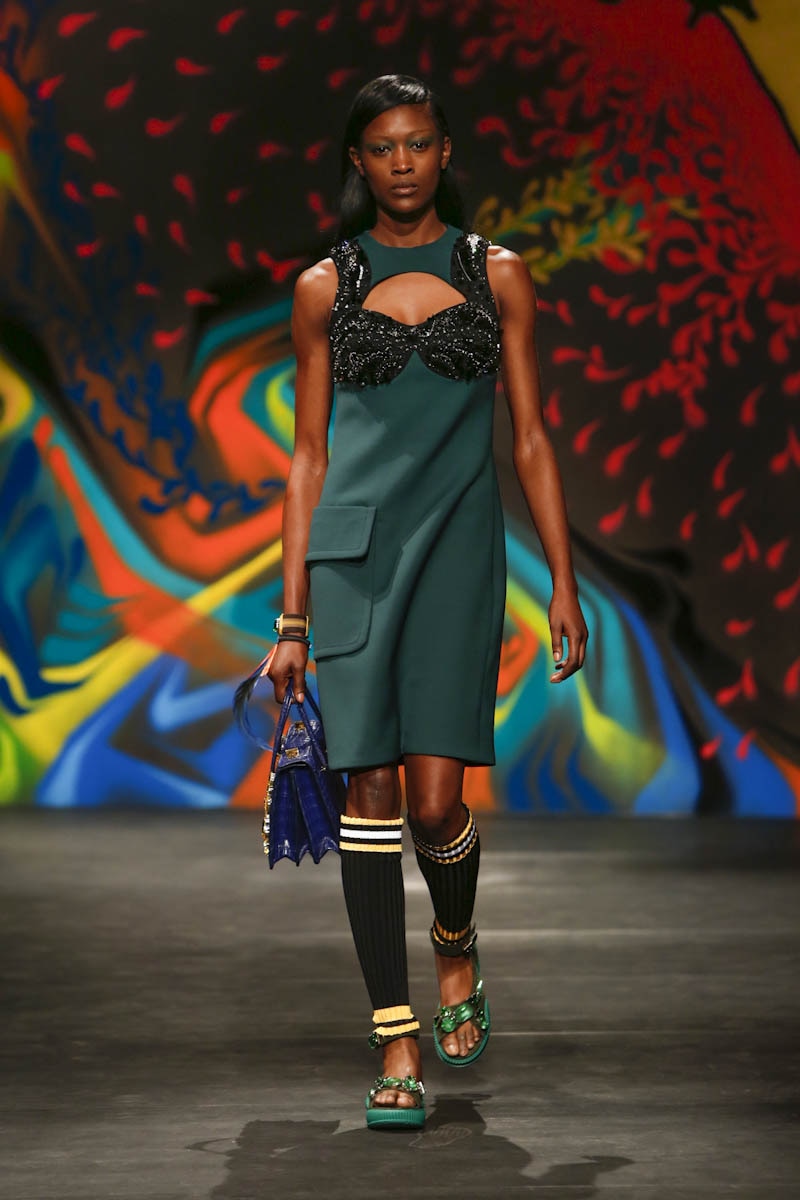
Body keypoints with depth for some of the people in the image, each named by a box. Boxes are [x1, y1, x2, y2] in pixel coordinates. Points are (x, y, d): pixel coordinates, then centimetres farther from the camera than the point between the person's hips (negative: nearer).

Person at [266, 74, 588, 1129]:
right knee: (370, 792, -5)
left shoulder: (495, 274, 8)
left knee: (435, 798, -9)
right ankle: (398, 1044, 2)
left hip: (459, 540, -1)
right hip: (352, 547, 1)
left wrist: (564, 584, 3)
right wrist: (293, 616, 6)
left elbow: (530, 439, 9)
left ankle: (457, 945, 25)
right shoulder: (326, 288, 9)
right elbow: (310, 456, 10)